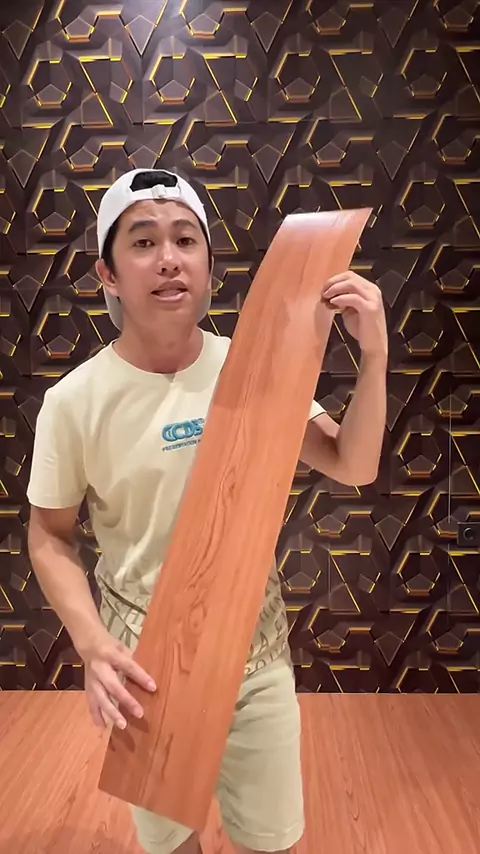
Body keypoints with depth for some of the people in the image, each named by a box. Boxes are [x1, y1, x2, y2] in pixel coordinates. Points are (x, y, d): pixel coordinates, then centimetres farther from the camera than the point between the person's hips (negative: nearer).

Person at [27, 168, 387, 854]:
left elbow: (354, 468, -8)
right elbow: (49, 536, -4)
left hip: (258, 648, 1)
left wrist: (374, 356, -22)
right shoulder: (75, 401, -15)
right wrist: (92, 643, -17)